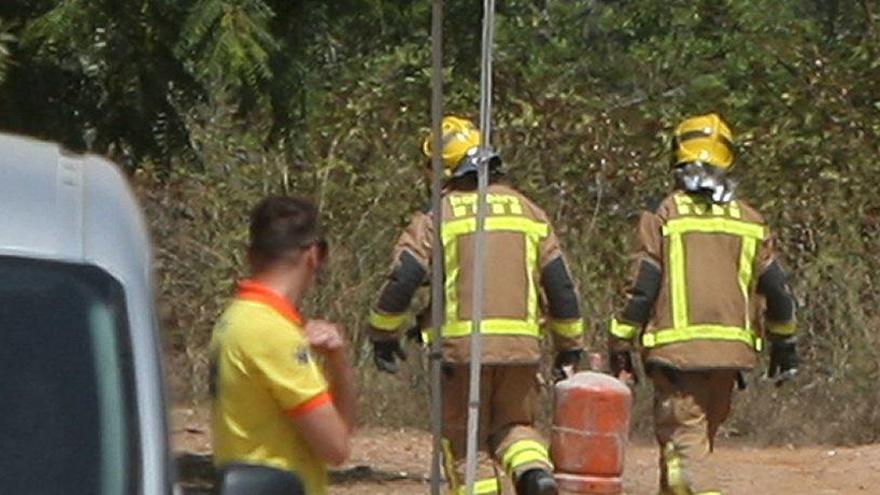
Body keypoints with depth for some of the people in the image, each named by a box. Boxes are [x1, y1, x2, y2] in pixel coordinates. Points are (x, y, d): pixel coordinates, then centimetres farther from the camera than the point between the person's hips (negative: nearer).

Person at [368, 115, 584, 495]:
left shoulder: (440, 215, 0)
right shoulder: (528, 212, 13)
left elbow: (403, 278, -5)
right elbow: (560, 283, 13)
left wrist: (383, 334, 9)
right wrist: (570, 346, 23)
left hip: (462, 346, -3)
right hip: (521, 345, 3)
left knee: (464, 440, 8)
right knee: (513, 425, 17)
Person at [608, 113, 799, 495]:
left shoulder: (665, 216, -3)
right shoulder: (748, 220, 10)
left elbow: (642, 288, -7)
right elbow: (777, 291, 13)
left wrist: (620, 346, 1)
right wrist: (784, 344, 27)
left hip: (677, 351, -5)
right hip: (731, 351, 5)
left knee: (684, 442, -8)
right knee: (698, 440, 18)